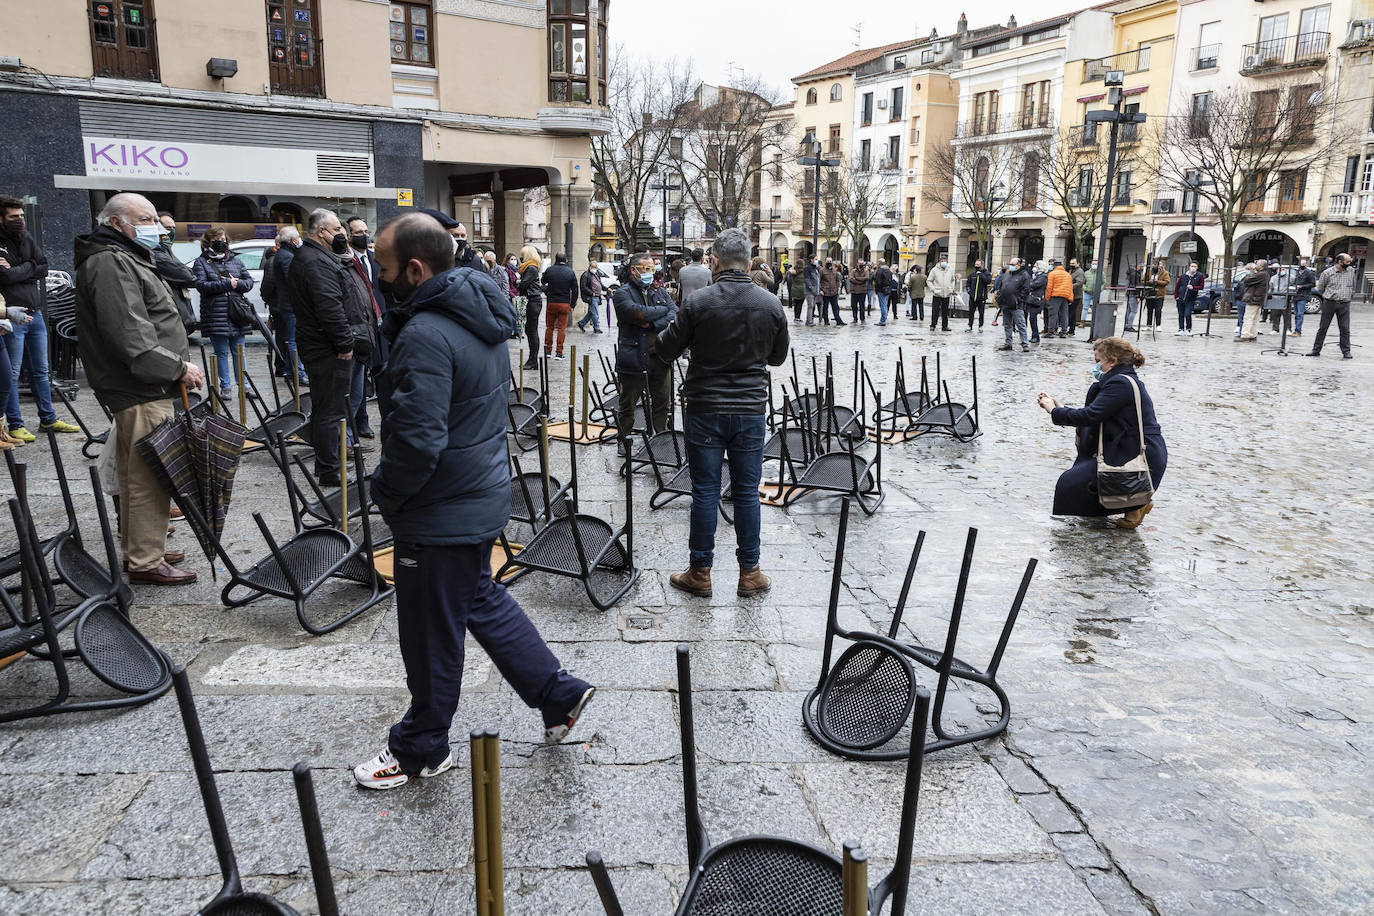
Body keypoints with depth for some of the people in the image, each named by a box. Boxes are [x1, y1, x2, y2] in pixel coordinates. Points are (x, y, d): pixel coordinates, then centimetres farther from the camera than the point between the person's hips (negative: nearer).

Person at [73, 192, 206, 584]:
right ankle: (146, 562, 0)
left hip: (142, 388, 11)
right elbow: (129, 334, -25)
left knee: (136, 475, 18)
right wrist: (178, 367, -19)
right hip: (141, 393, -11)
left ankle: (138, 549, 29)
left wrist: (178, 367, 17)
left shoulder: (125, 259, 22)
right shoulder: (109, 263, -15)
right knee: (149, 476, -7)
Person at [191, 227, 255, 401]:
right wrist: (227, 284, -14)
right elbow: (201, 285, -10)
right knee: (222, 353, 2)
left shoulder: (235, 260, 15)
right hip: (215, 315, -3)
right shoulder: (201, 262, 4)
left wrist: (238, 283, -9)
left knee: (238, 352, 6)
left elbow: (249, 281, 12)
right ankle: (225, 387, 8)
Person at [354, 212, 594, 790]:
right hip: (483, 495, 10)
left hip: (442, 515, -10)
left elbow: (418, 441, -30)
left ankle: (421, 749, 28)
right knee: (481, 599, 25)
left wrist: (383, 491, -13)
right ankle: (558, 694, 32)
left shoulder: (426, 336, -26)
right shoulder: (479, 317, 6)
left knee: (431, 635, 8)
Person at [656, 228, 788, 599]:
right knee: (747, 492, 9)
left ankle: (700, 573, 15)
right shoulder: (771, 305, -2)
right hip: (751, 410, 2)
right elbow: (778, 357, 11)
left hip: (705, 410, -2)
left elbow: (666, 351, -2)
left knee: (705, 491, 6)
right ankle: (749, 574, 17)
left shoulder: (698, 303, -11)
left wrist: (674, 326, 17)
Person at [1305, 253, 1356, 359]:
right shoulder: (1327, 272, -1)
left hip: (1344, 304, 2)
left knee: (1345, 329, -1)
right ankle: (1316, 350, 8)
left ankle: (1346, 351, 5)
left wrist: (1350, 296, 21)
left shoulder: (1351, 271, 8)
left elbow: (1353, 286, 21)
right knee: (1323, 327, 2)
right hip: (1329, 303, -2)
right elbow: (1320, 288, 9)